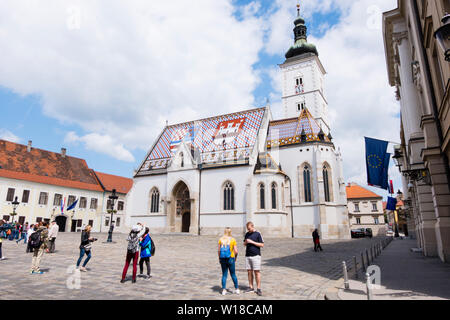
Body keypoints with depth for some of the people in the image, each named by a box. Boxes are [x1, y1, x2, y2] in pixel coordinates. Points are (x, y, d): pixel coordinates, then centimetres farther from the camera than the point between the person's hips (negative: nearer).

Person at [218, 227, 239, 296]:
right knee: (233, 274, 12)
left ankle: (224, 290, 10)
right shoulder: (233, 240, -7)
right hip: (230, 259, -1)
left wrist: (219, 258, 10)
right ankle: (237, 289, 22)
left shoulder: (221, 239, -2)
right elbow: (236, 251, -9)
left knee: (224, 275, 10)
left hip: (223, 259, 2)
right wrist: (235, 257, 8)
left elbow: (219, 250, -2)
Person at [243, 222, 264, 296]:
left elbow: (262, 245, -8)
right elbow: (244, 244, 19)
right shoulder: (247, 234, 12)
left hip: (256, 256, -5)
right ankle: (251, 287, 16)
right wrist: (246, 242, -5)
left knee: (257, 272, -3)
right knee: (249, 271, 7)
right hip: (247, 256, 5)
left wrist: (252, 242, -15)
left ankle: (258, 289, 3)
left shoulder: (258, 234, -4)